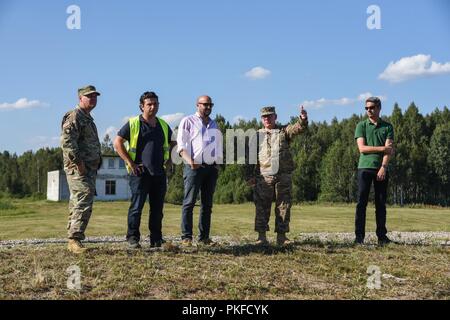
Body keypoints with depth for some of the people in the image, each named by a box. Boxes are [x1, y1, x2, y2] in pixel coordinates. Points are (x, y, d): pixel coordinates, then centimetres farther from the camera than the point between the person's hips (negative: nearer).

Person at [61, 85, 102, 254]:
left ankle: (73, 240, 16)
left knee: (77, 204, 11)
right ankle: (75, 240, -15)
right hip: (78, 169, -10)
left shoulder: (88, 119, 23)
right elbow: (67, 142, -20)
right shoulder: (74, 117, -8)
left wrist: (97, 161, 20)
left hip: (90, 169, 10)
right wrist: (79, 163, -21)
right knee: (83, 203, -16)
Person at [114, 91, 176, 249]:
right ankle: (132, 238, 3)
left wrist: (168, 158, 15)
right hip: (140, 172, -5)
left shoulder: (163, 125, 14)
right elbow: (117, 143, -4)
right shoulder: (133, 124, -2)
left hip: (159, 173, 5)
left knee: (157, 208, 8)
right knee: (136, 206, -5)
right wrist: (130, 163, -9)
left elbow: (172, 142, 29)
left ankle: (156, 239, 16)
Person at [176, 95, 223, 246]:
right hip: (193, 167, -5)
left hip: (211, 167, 6)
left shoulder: (214, 125, 23)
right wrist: (190, 160, -20)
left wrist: (218, 165, 11)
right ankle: (186, 237, -9)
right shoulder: (188, 121, 6)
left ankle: (204, 236, 10)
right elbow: (181, 145, -4)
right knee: (189, 202, -10)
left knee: (207, 204, 6)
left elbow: (219, 148, 25)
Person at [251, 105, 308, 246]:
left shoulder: (284, 131, 12)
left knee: (284, 206, 2)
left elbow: (298, 128, -7)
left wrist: (303, 119, -29)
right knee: (262, 207, -1)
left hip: (283, 175, 0)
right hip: (264, 176, 0)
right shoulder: (257, 135, 13)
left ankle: (281, 235, 9)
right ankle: (262, 236, 4)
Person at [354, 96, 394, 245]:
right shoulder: (361, 125, 7)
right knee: (362, 202, -4)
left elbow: (389, 150, -2)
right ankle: (359, 236, -2)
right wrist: (382, 148, -10)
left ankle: (382, 235, 10)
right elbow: (362, 148, -5)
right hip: (365, 167, -1)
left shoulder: (387, 127, 9)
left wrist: (383, 167, -14)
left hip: (382, 169, 1)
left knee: (381, 203, 4)